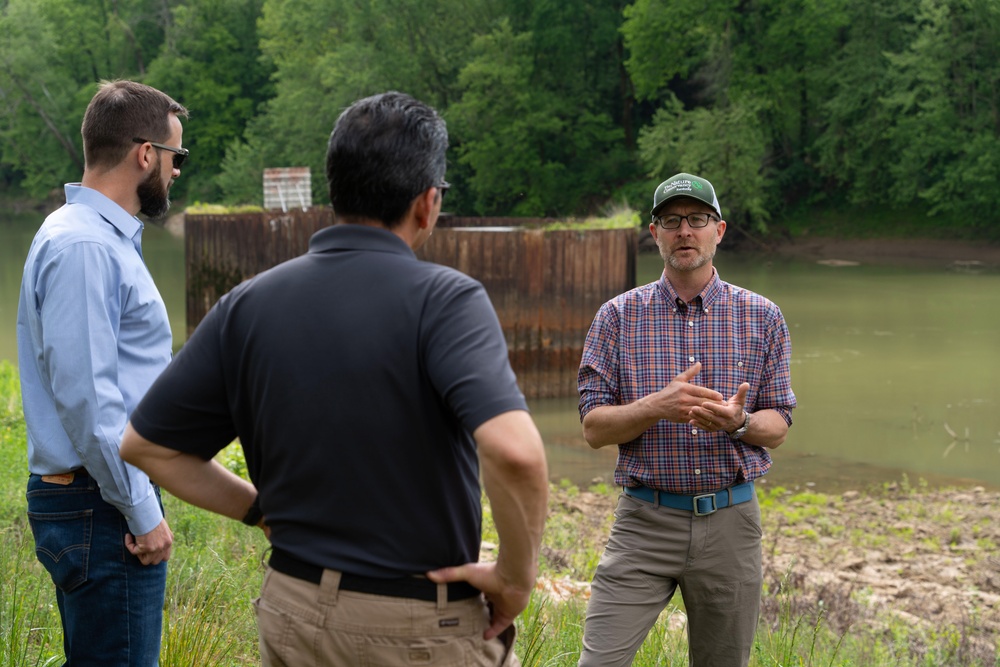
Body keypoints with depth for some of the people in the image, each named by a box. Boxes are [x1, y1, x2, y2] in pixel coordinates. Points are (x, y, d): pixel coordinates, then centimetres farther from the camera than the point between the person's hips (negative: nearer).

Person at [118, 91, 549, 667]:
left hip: (291, 618, 4)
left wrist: (264, 510, 9)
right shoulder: (444, 300, -16)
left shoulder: (249, 305, -1)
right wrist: (517, 577, -15)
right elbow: (515, 452, -31)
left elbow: (147, 446, 4)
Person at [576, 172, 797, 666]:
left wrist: (737, 421, -17)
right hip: (645, 519, -1)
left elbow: (777, 428, 7)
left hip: (730, 520, 2)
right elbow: (594, 428, -1)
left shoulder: (762, 318, 6)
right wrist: (657, 407, -20)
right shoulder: (618, 317, 3)